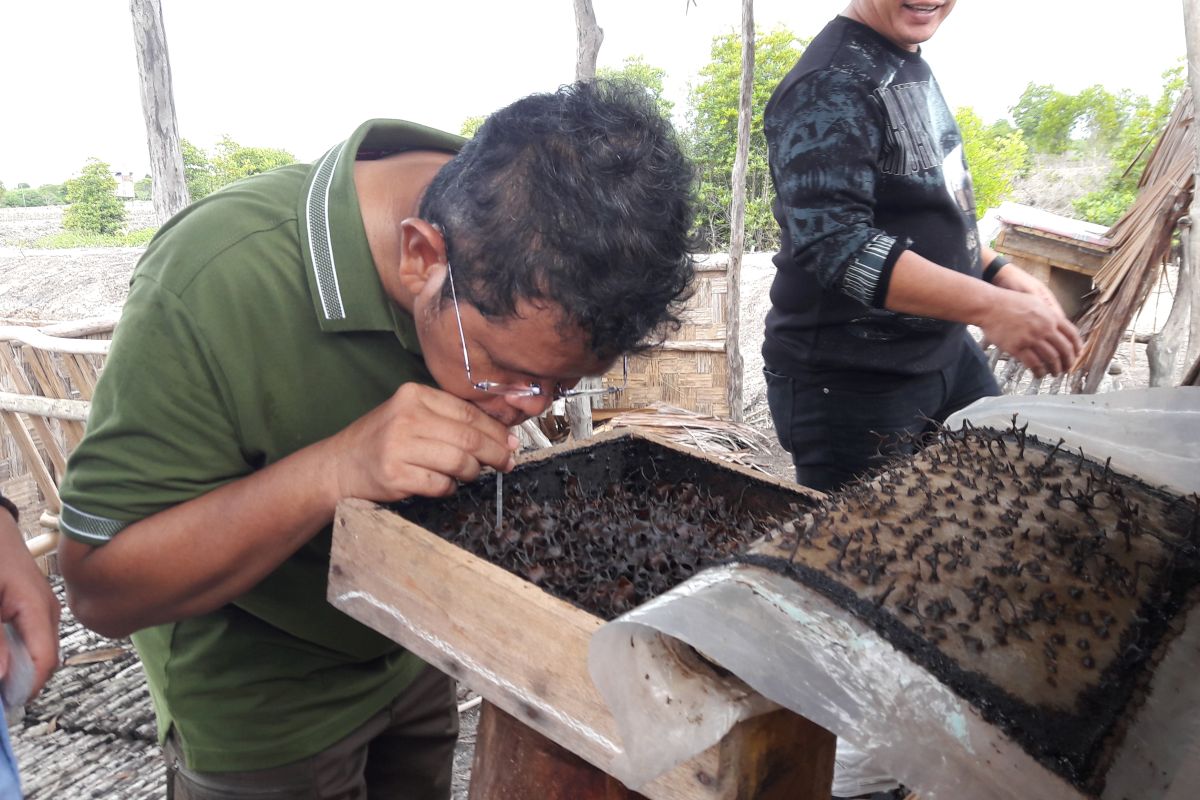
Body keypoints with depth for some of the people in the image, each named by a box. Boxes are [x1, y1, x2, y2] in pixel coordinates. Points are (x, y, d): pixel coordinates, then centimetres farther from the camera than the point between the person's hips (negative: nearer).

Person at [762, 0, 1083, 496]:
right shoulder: (832, 83, -19)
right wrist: (988, 306, -35)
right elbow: (834, 242, -31)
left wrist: (998, 271, 7)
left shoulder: (909, 65, 11)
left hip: (946, 352, 10)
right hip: (851, 384, -9)